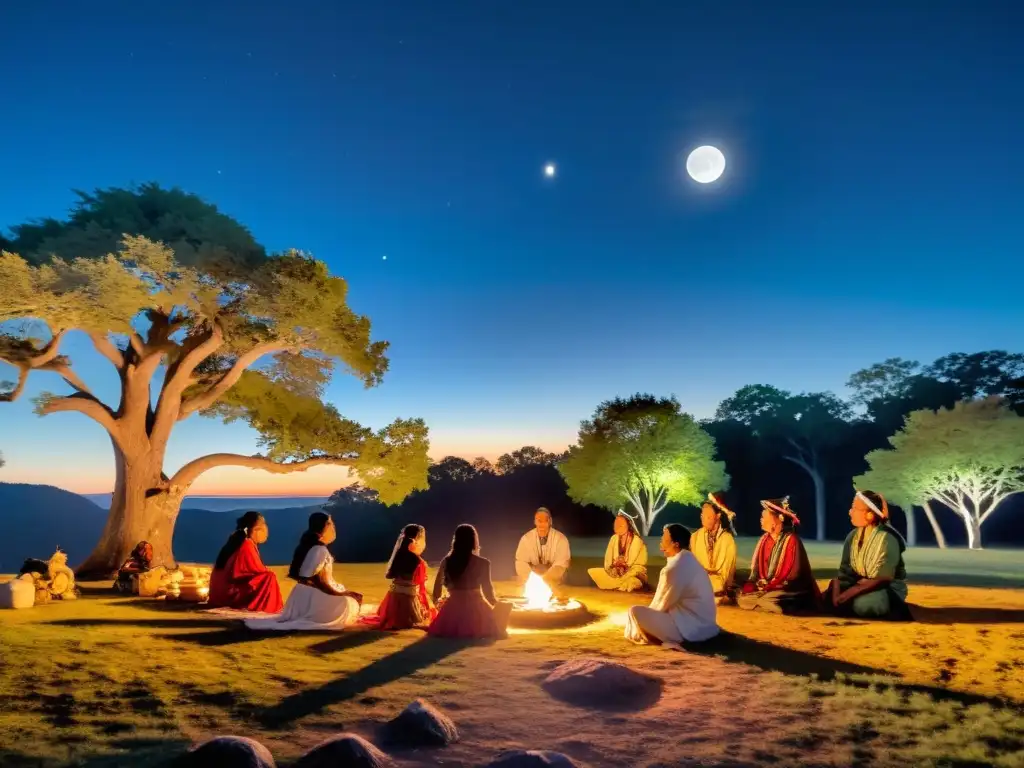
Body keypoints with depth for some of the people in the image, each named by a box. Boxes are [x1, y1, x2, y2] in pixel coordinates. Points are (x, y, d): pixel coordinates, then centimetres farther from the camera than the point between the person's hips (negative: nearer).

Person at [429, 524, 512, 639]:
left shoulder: (447, 561, 1)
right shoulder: (483, 563, -10)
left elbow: (438, 583, 11)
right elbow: (487, 588, -7)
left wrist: (437, 600, 30)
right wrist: (495, 602, 12)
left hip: (453, 607, 4)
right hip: (475, 607, -4)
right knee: (504, 607, 18)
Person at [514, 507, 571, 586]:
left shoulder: (561, 539, -9)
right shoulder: (526, 538, -3)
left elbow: (561, 565, -16)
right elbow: (521, 563, -7)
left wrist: (545, 580, -30)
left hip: (552, 581, -2)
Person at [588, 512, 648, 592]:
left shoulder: (637, 542, -14)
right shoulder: (614, 539, 1)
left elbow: (640, 566, -12)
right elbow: (608, 561, 5)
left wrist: (624, 577, -21)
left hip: (633, 576, -5)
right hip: (616, 574, 5)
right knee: (592, 572, -11)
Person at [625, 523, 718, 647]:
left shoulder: (675, 568, -23)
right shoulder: (688, 559, 7)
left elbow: (662, 604, -12)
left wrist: (648, 612, 6)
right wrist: (651, 609, 17)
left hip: (690, 627, -10)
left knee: (635, 612, -15)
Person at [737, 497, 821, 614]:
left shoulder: (791, 540, -15)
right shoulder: (764, 539, 5)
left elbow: (793, 575, -17)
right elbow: (756, 569, 8)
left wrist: (767, 587, -18)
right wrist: (750, 587, -11)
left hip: (788, 591, -6)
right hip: (768, 589, 7)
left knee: (765, 601, -32)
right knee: (742, 598, -12)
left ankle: (791, 608, -7)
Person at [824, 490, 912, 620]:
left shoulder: (887, 539, -20)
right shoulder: (853, 536, 2)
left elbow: (882, 579, -21)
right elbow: (844, 569, -2)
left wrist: (851, 592, -25)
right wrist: (837, 590, -20)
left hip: (889, 588, -6)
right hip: (861, 585, 6)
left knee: (862, 604, -37)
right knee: (828, 598, -16)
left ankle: (893, 611, -7)